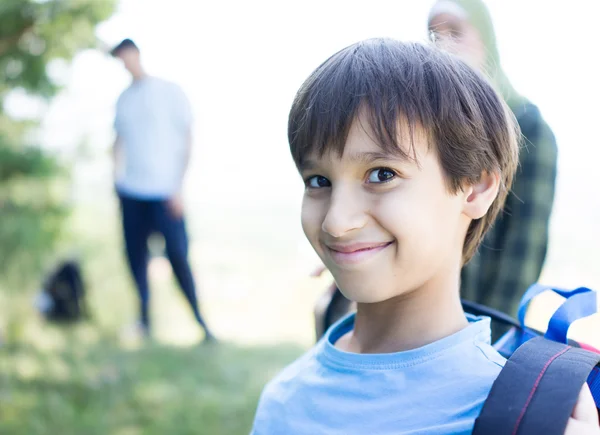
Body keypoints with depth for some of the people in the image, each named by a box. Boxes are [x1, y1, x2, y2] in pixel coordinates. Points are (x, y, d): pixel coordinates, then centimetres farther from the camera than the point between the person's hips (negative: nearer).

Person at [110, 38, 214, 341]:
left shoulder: (169, 91, 0)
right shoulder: (124, 99, 13)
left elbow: (187, 140, -2)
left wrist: (178, 188, -8)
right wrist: (116, 175, 9)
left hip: (164, 190, -4)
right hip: (131, 191, 4)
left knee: (177, 255, -9)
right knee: (136, 256, 3)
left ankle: (199, 319, 3)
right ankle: (144, 317, 17)